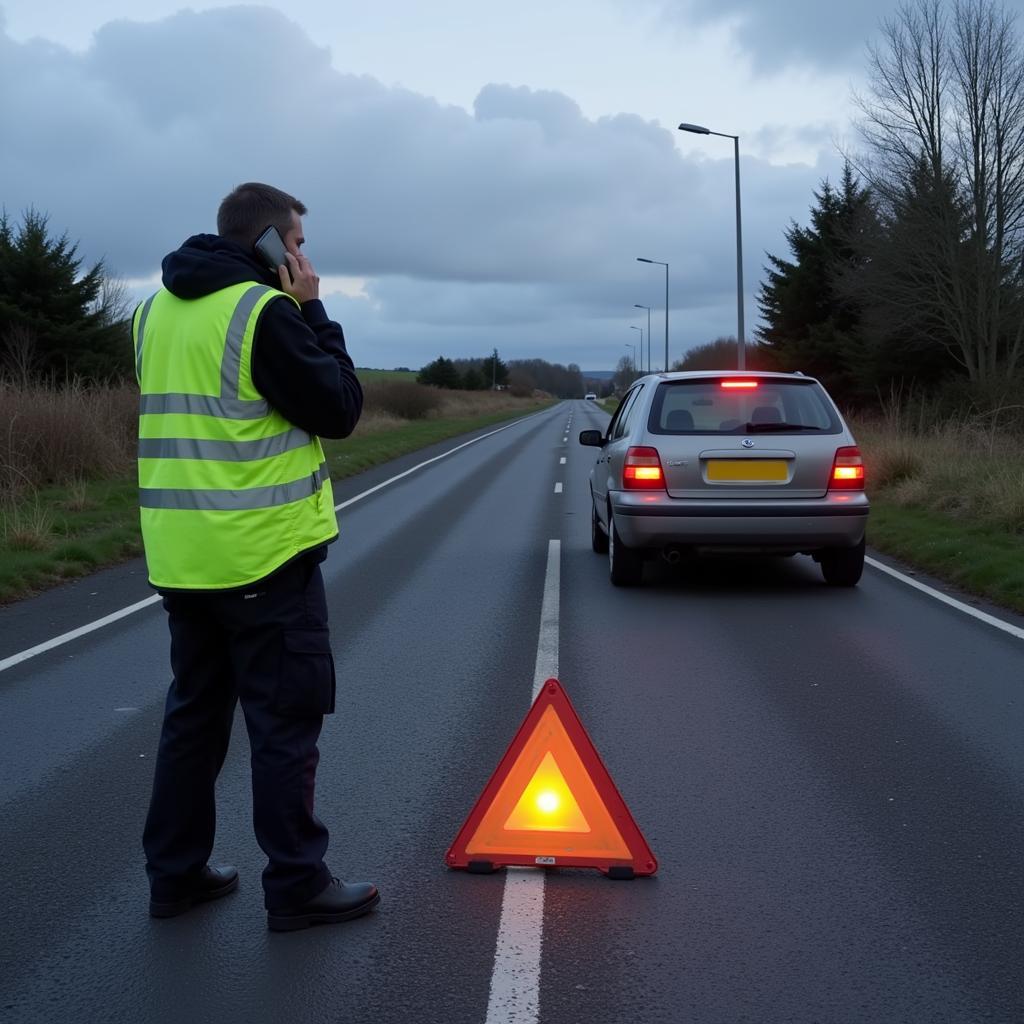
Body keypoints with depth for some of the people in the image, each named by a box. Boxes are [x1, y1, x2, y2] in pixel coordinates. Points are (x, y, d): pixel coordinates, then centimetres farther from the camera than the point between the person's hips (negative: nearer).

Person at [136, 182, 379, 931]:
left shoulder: (157, 311, 11)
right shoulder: (265, 311, -14)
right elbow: (339, 411, -10)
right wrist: (313, 313, -2)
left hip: (183, 556, 8)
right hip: (264, 554, -8)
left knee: (194, 712, 16)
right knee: (286, 721, 1)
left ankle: (175, 873, 22)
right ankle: (298, 886, 8)